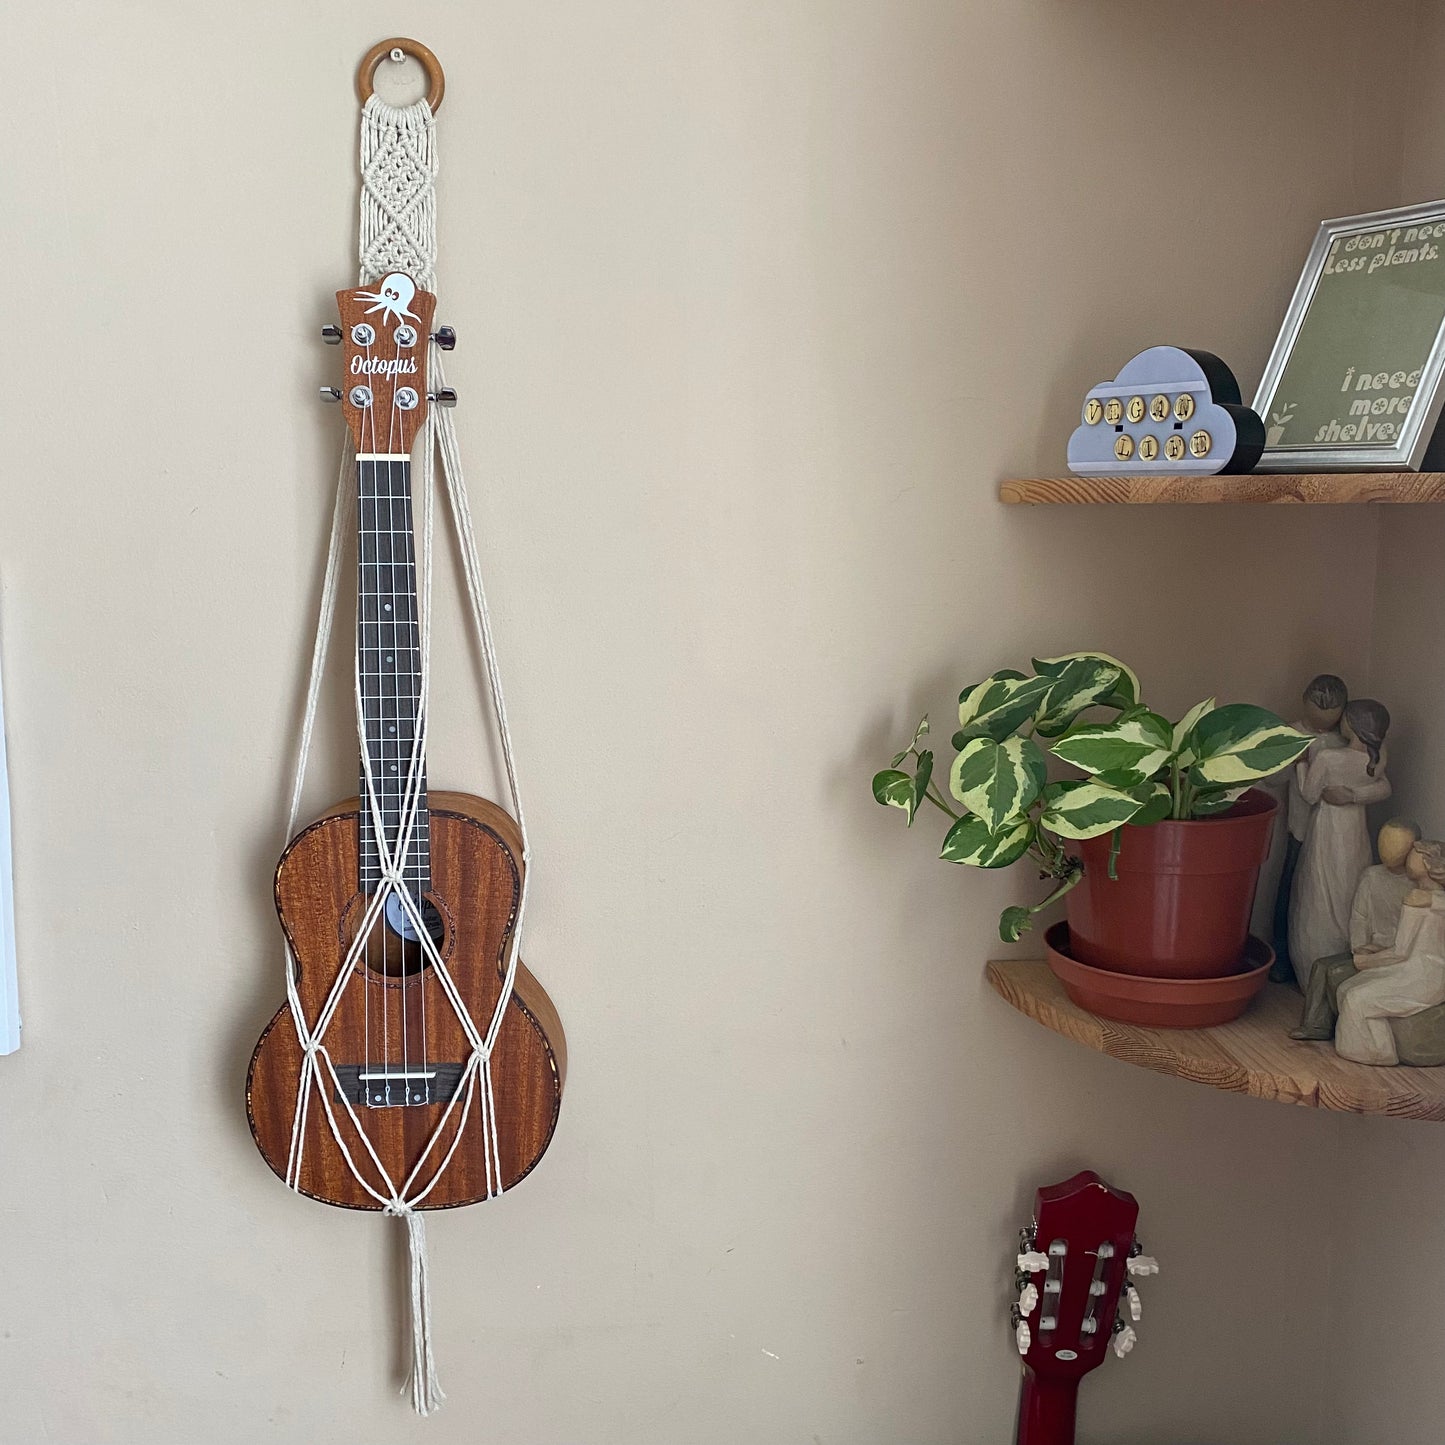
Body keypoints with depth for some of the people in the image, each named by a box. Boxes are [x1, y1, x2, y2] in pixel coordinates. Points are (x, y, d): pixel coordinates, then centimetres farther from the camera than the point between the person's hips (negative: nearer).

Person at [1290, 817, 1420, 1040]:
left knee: (1338, 972, -20)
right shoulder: (1371, 876, 5)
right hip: (1371, 952, 7)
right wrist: (1360, 948, -7)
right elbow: (1358, 917, 6)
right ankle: (1316, 1026, -2)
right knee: (1321, 966, -9)